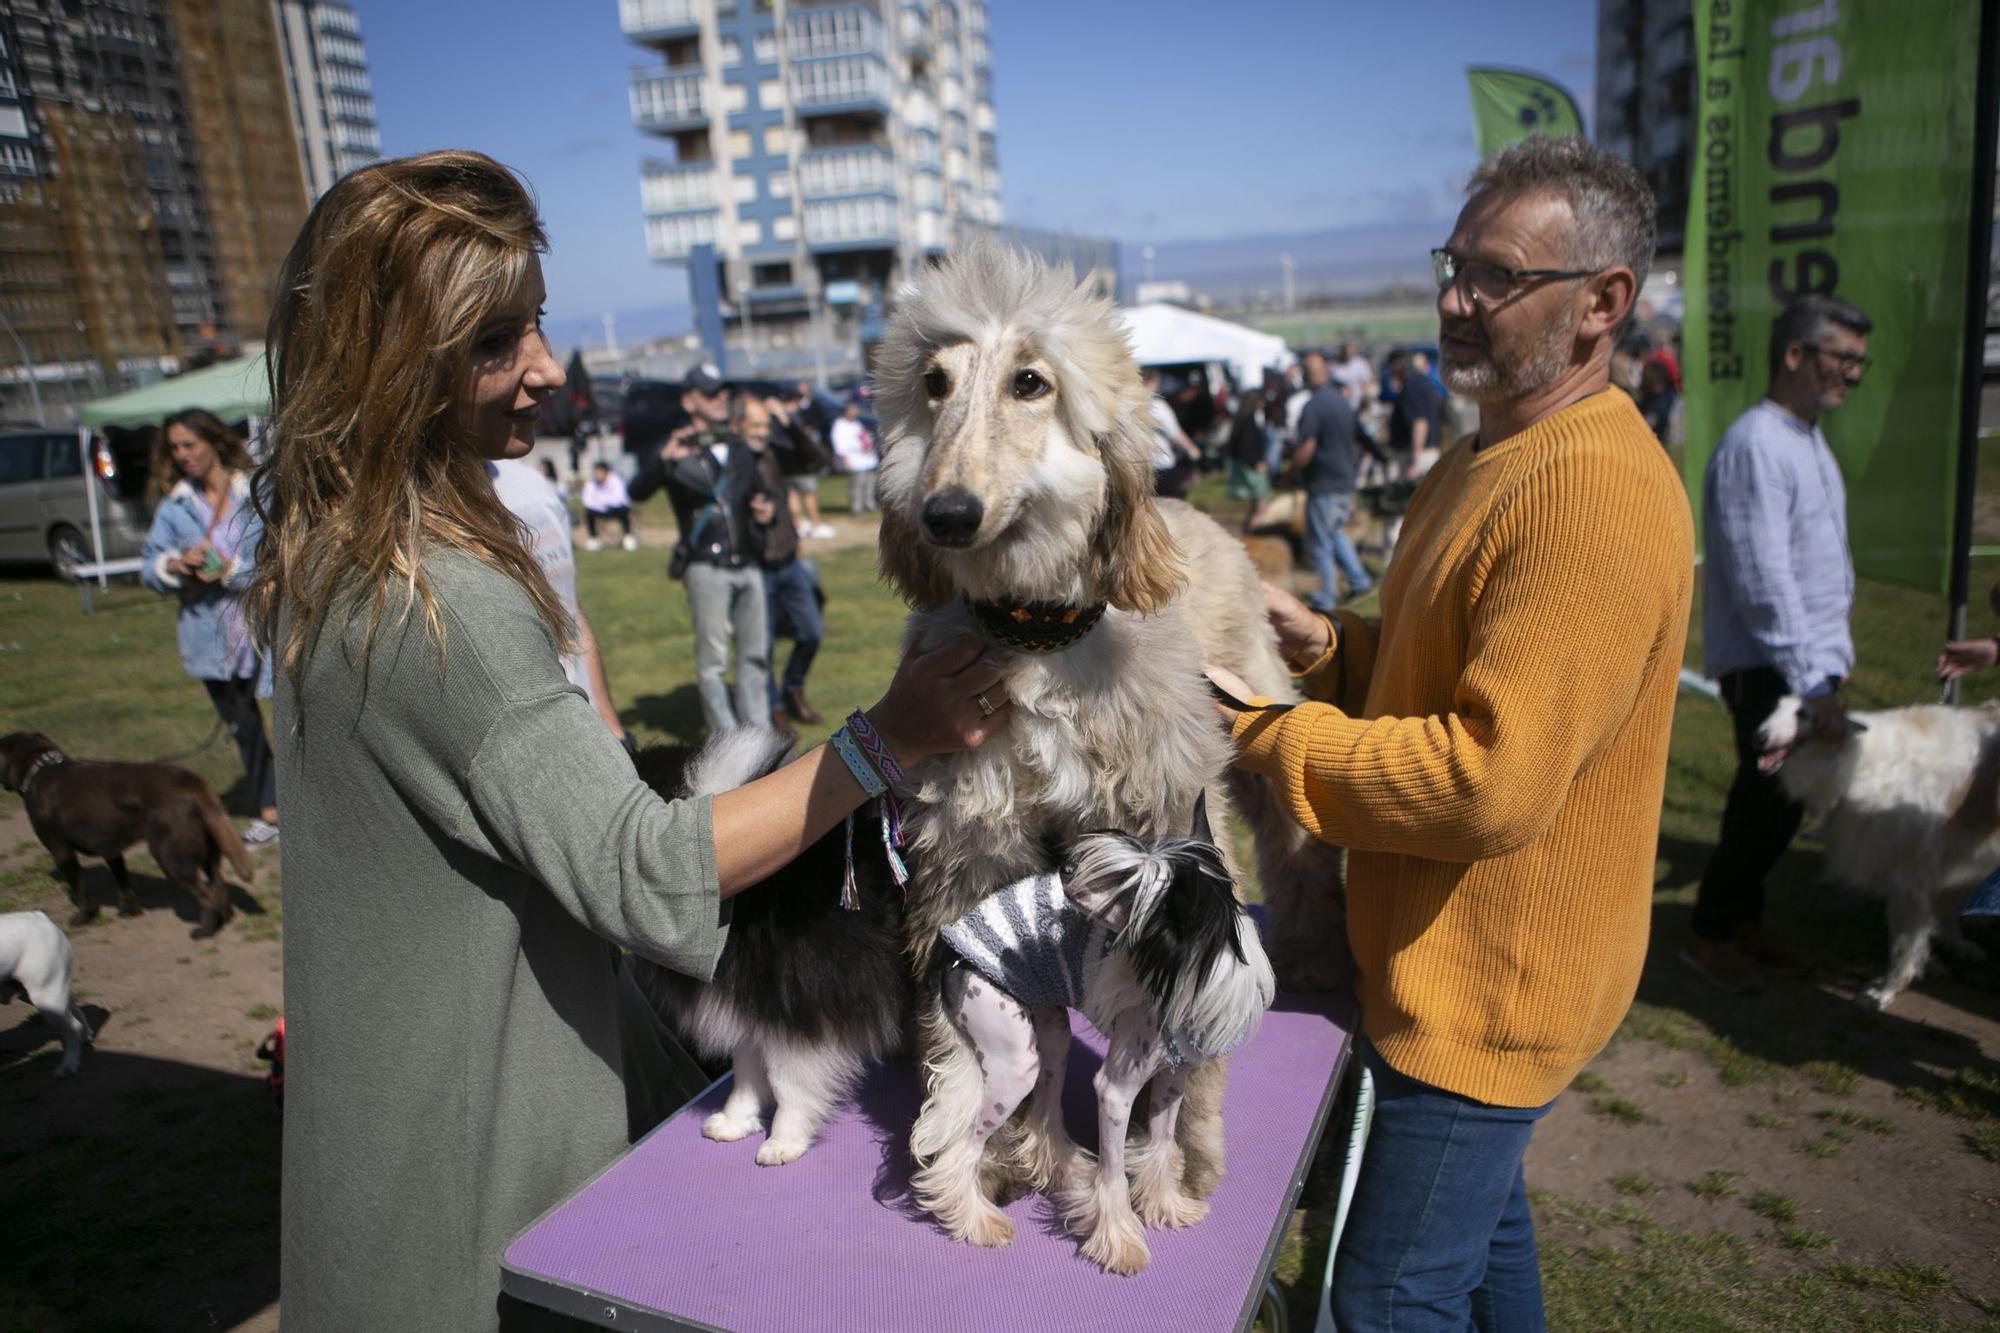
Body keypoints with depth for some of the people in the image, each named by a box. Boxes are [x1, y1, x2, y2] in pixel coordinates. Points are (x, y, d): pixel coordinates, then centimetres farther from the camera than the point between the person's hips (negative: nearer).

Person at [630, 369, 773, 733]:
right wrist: (664, 459, -32)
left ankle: (755, 728, 20)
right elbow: (638, 491, -15)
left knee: (755, 652, 10)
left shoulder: (740, 448, 17)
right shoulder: (678, 448, -1)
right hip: (706, 568, -6)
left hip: (748, 564, 6)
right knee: (712, 659, -1)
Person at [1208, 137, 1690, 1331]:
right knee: (1480, 1217, 28)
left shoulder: (1593, 492, -26)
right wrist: (1330, 645, -2)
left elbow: (1492, 784, -30)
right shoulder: (1491, 458, 8)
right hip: (1449, 956, 10)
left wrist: (1265, 736, -20)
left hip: (1489, 987, -10)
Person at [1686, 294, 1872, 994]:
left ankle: (1744, 921, 28)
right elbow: (1764, 581, -23)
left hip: (1809, 660, 9)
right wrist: (1812, 683, -22)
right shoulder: (1755, 445, -18)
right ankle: (1709, 933, 13)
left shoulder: (1810, 439, 14)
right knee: (1767, 804, -2)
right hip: (1765, 668, -9)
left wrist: (1834, 660, 16)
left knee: (1781, 802, 14)